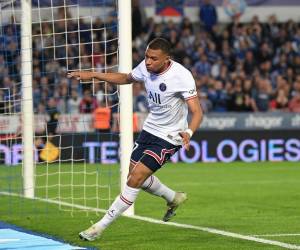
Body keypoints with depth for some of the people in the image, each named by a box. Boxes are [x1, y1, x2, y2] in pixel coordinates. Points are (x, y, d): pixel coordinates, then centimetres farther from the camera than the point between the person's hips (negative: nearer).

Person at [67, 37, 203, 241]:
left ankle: (101, 227, -6)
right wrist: (92, 75, 8)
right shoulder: (146, 67, -7)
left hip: (169, 137, -7)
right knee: (135, 175, 16)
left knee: (136, 178, -14)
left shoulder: (181, 76, -26)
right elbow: (126, 78, 15)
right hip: (150, 129, 7)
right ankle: (174, 198, 42)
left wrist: (188, 132, -48)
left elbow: (197, 112, -28)